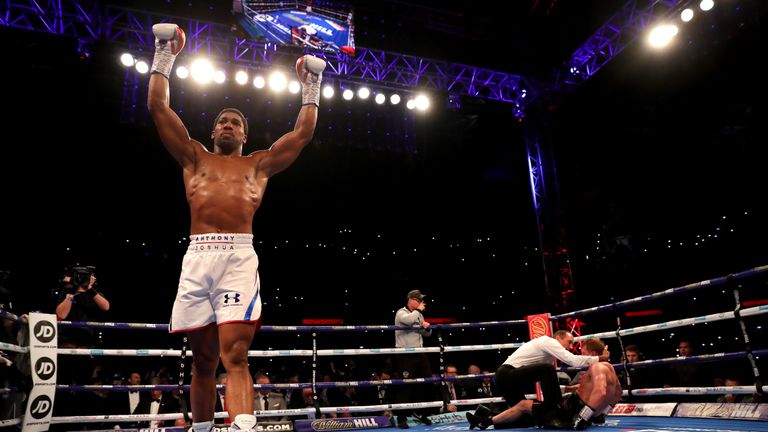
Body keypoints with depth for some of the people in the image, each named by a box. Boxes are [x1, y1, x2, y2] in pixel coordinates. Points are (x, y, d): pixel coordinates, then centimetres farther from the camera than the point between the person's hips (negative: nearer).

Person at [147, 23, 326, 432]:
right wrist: (164, 58, 24)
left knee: (235, 356, -14)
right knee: (202, 359, 7)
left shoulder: (259, 163, 21)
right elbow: (158, 108, 21)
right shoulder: (195, 157, 22)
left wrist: (311, 88, 26)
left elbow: (303, 132, 21)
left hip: (239, 256, -2)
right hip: (197, 257, 2)